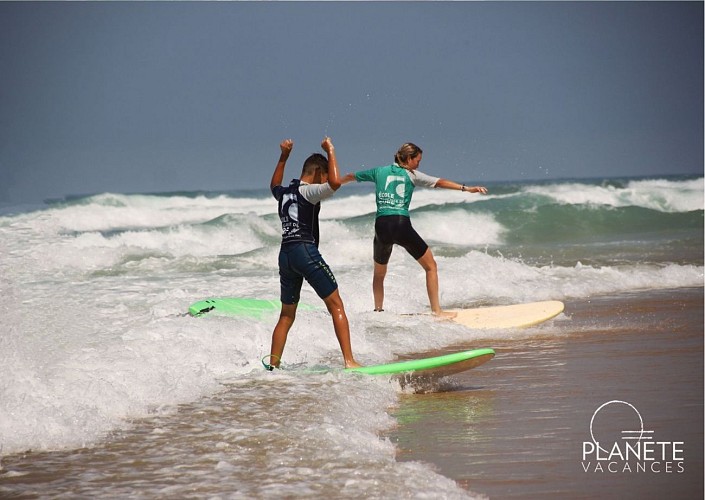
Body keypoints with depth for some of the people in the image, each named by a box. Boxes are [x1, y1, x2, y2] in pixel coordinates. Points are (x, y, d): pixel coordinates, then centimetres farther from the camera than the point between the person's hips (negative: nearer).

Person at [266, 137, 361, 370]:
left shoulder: (284, 193, 16)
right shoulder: (308, 192, -6)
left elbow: (274, 186, 42)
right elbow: (335, 183, -24)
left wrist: (283, 157, 44)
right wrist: (330, 151, -11)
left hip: (285, 254, 8)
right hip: (305, 251, -8)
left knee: (287, 315, 17)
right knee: (336, 305, -5)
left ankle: (273, 365, 13)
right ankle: (349, 361, -14)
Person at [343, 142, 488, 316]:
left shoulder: (379, 171, 18)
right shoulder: (411, 175, 8)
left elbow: (351, 177, 31)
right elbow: (439, 182, -2)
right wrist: (466, 188, -5)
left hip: (381, 226, 4)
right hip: (401, 225, -3)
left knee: (379, 273, 25)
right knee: (431, 266, 8)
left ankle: (378, 310, 21)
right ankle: (436, 311, 2)